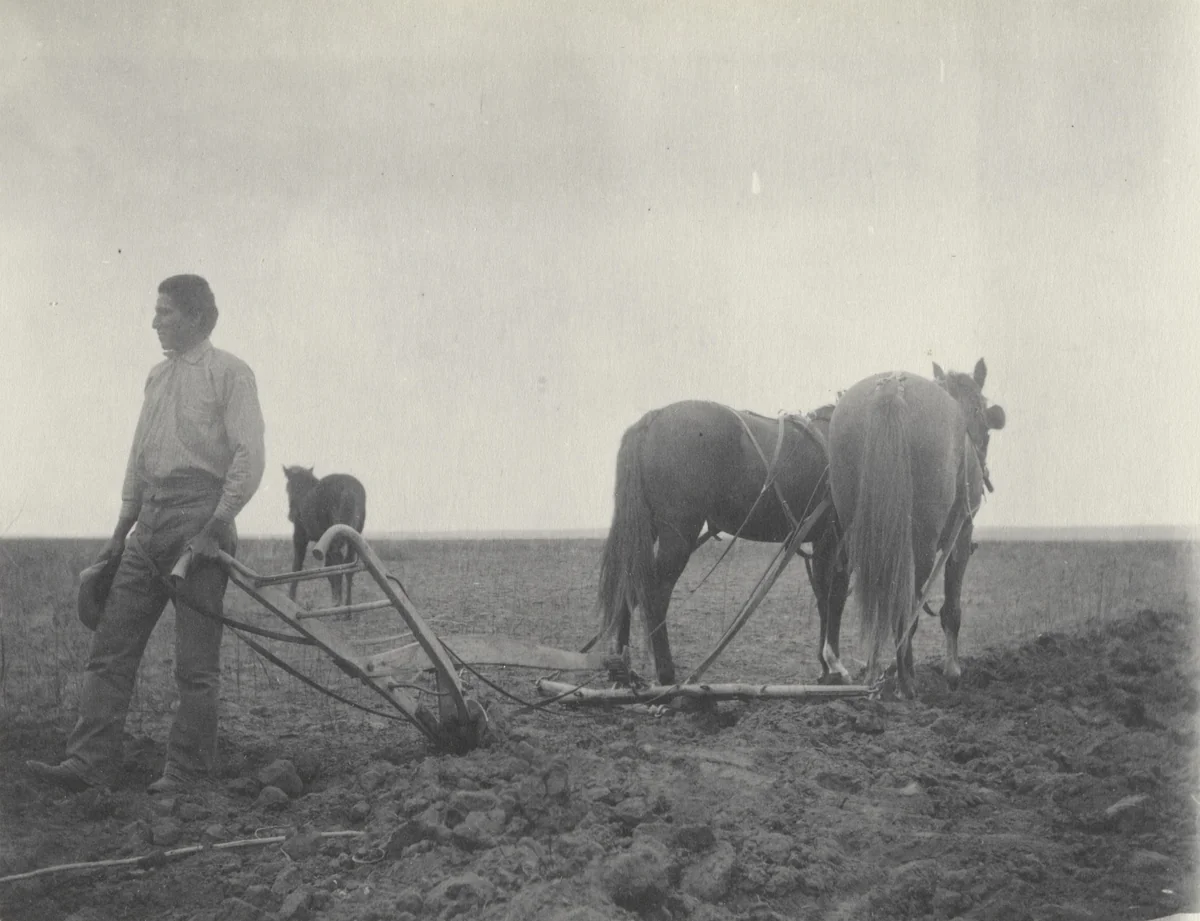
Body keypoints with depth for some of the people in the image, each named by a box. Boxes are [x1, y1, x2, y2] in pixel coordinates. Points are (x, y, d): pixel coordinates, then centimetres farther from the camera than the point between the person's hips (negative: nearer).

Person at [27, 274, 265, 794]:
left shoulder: (229, 373, -4)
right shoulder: (158, 377, 18)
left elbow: (249, 459, -11)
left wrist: (214, 528, -16)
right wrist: (120, 533, 19)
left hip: (200, 516, -7)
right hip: (150, 518, 7)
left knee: (196, 661, -2)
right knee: (111, 645, 0)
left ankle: (186, 771, 4)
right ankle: (89, 763, -1)